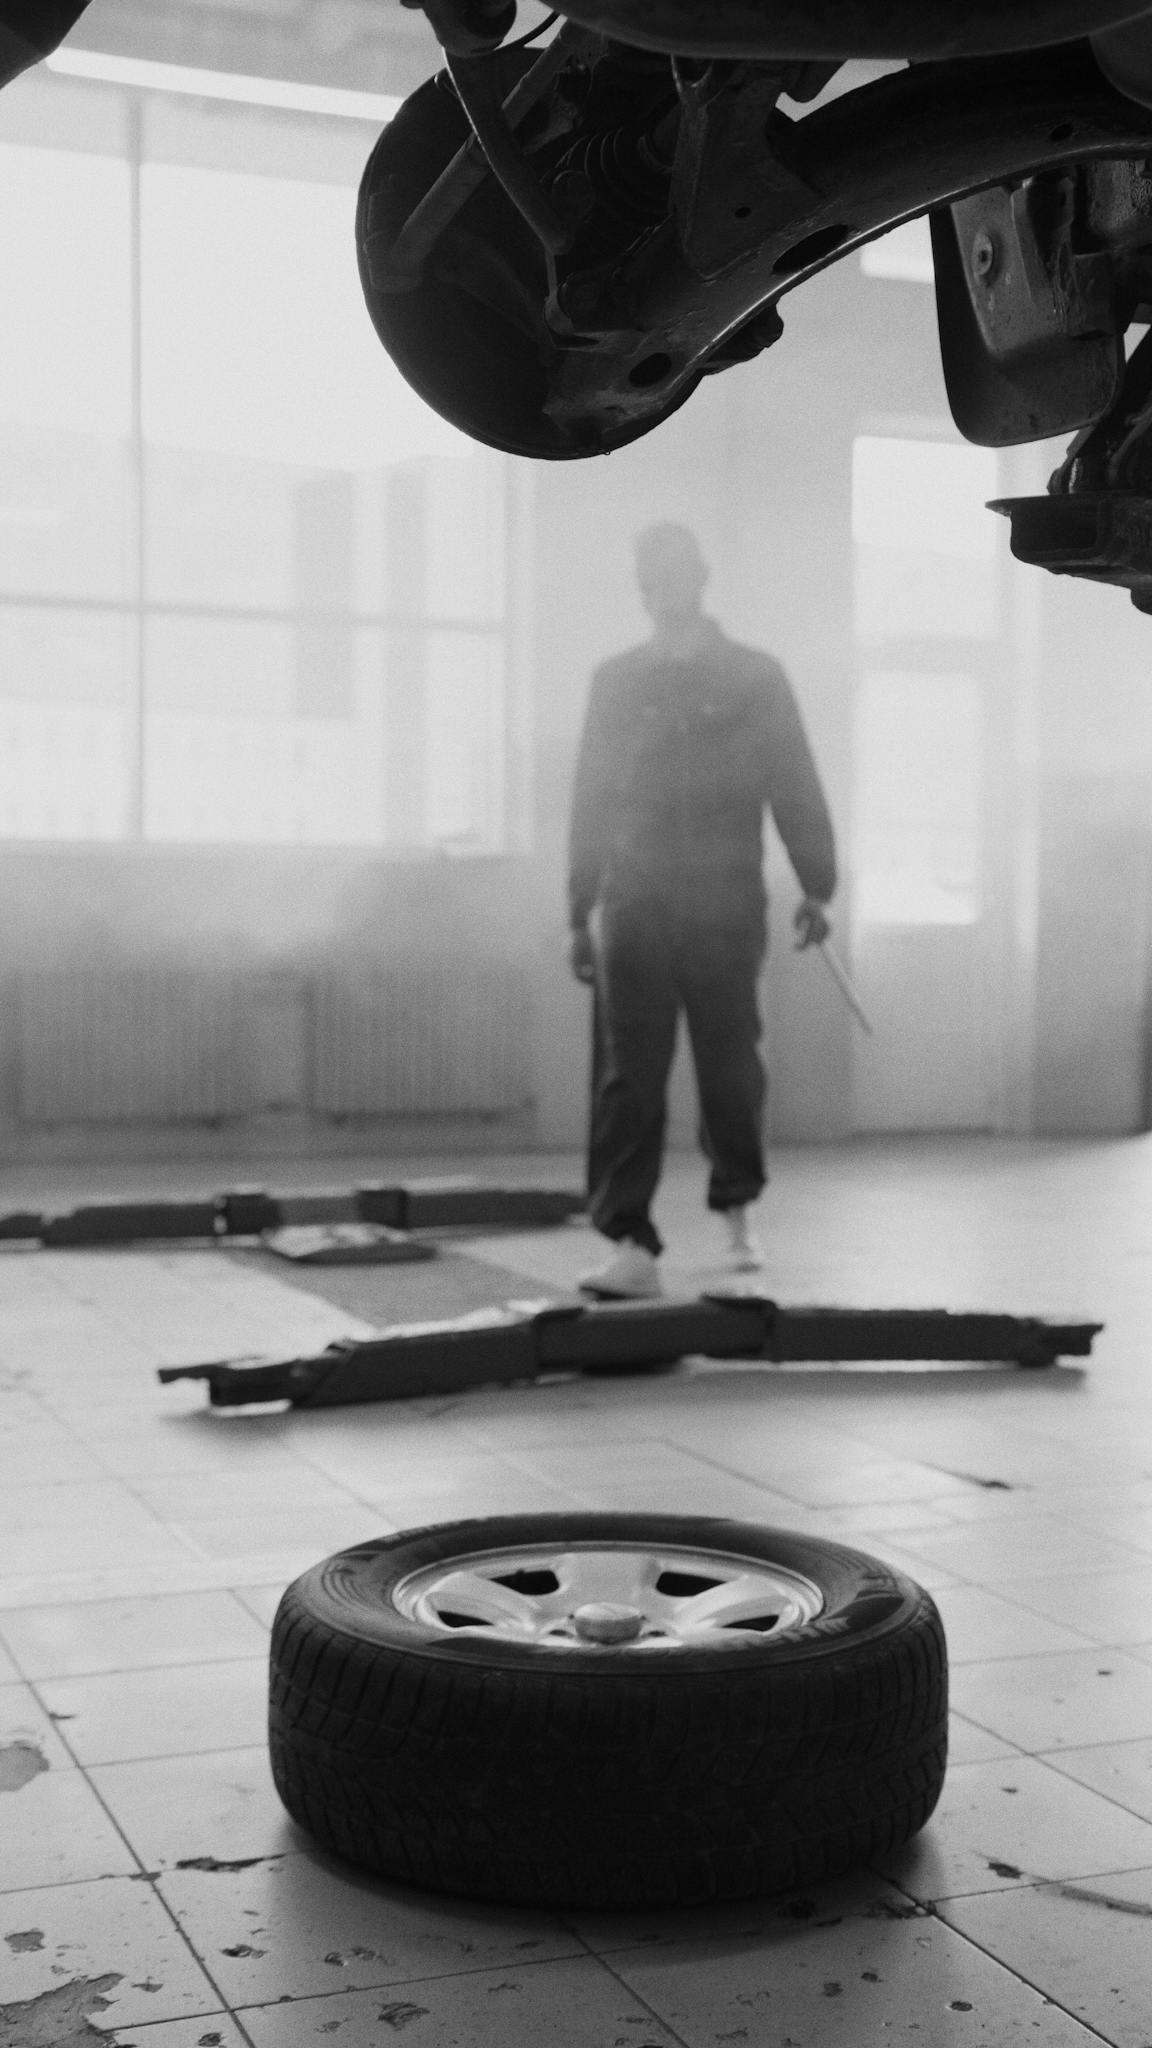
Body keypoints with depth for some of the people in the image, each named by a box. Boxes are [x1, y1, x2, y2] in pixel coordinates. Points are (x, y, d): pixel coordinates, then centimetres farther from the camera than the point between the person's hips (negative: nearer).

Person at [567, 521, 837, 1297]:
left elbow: (797, 789, 7)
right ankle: (631, 1244, -7)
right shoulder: (616, 682, 11)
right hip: (634, 906, 1)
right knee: (628, 1076, -7)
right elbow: (590, 799, 11)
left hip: (728, 906, 0)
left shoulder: (757, 678, 7)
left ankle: (737, 1209, 29)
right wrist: (582, 913, 9)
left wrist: (817, 887, 2)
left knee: (731, 1065, 6)